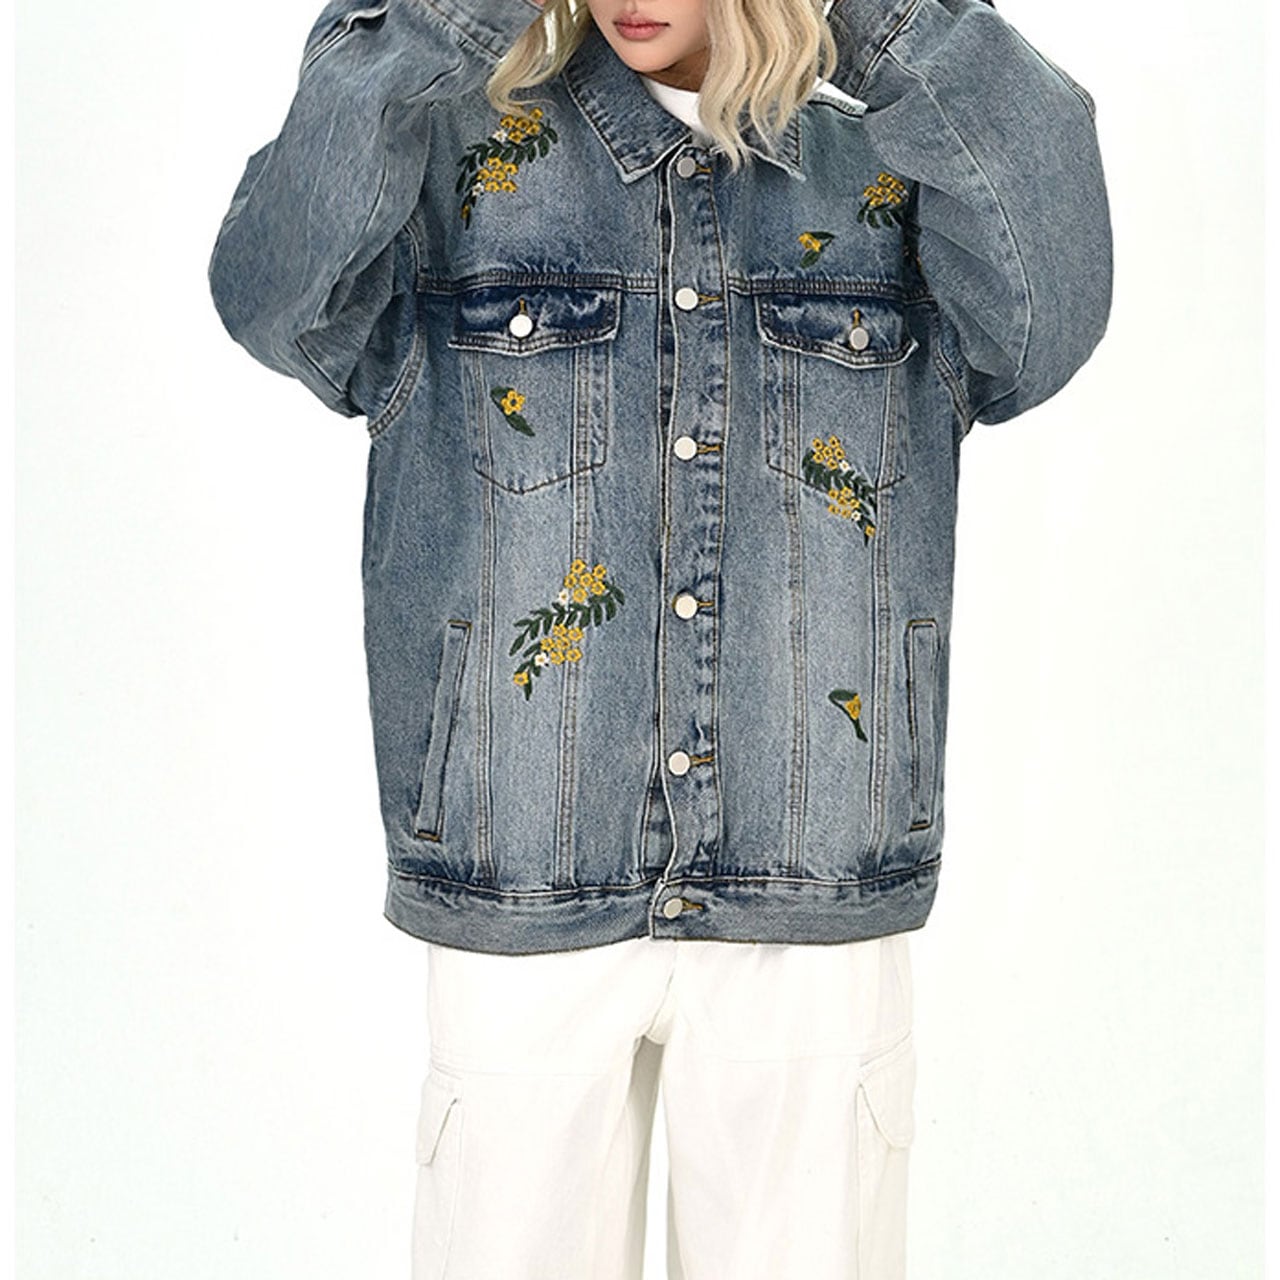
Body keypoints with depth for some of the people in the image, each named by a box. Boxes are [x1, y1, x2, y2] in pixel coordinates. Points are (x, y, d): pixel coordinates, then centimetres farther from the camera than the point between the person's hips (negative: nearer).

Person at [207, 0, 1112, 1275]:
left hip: (812, 914, 1)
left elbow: (1043, 321, -14)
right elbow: (279, 298, -14)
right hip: (522, 902, 0)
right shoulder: (452, 161, 4)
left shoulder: (895, 167, 6)